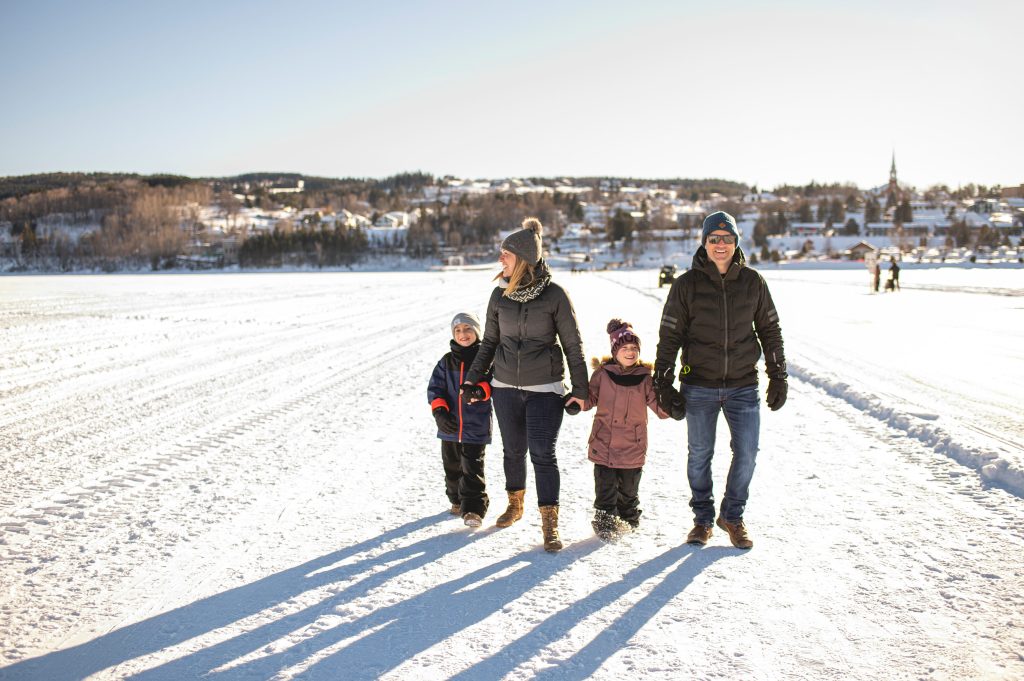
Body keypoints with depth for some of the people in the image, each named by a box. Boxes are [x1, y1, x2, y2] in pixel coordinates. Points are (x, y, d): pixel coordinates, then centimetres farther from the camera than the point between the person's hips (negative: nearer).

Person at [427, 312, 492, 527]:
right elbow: (435, 388, 4)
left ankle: (473, 509, -6)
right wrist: (440, 411, -12)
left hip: (476, 426, -4)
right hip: (450, 425, 4)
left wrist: (481, 389, -28)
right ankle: (457, 500, 33)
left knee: (473, 468, -8)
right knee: (452, 467, 15)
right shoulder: (446, 362, 8)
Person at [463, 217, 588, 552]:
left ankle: (550, 524, 3)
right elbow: (489, 341, 12)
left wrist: (580, 389, -6)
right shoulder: (499, 294, 1)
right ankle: (515, 504, 38)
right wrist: (473, 378, 6)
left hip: (545, 389, -4)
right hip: (506, 387, 4)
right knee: (513, 450, 15)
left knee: (542, 453, -8)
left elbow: (572, 344, -4)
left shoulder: (554, 294, -10)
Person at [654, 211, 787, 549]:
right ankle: (703, 518, 27)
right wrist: (663, 383, -3)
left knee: (746, 453, 2)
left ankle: (733, 515, 24)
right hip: (699, 387, -1)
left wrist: (778, 377, 9)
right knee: (699, 455, 8)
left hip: (743, 385, 1)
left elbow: (770, 331, 11)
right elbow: (669, 335, 0)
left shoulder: (753, 282, 2)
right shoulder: (687, 285, -3)